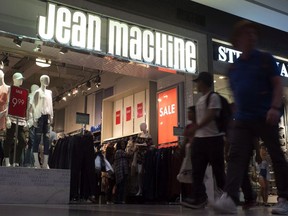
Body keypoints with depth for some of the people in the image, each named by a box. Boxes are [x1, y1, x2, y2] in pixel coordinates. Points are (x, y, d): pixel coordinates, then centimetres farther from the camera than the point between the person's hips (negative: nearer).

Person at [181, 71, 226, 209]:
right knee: (197, 170, 1)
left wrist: (195, 128, -21)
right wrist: (194, 132, 17)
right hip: (199, 138, 9)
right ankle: (198, 198, 0)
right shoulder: (200, 100, 19)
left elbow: (211, 116, -18)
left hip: (213, 138, -8)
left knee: (218, 169, -2)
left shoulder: (213, 97, -8)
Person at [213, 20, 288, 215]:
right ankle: (230, 198, -18)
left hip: (266, 117, -4)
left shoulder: (265, 59, 3)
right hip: (242, 119, 4)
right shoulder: (233, 68, 15)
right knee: (236, 156, -10)